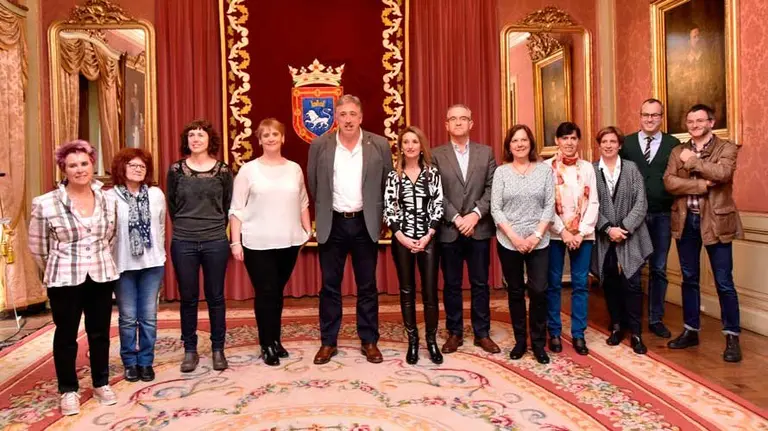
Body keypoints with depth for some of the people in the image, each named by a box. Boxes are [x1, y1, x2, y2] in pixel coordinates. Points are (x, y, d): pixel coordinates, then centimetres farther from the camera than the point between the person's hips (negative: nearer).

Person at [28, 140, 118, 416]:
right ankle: (68, 390, 24)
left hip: (101, 277, 3)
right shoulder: (45, 204, -10)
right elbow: (36, 246, 1)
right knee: (66, 335, 9)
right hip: (64, 280, -3)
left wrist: (100, 264, 13)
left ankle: (101, 384, 28)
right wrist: (56, 271, 9)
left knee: (100, 333, 12)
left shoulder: (108, 201, 1)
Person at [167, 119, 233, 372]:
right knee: (188, 298, 8)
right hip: (183, 243, 1)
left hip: (216, 242, 0)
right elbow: (172, 205, 11)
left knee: (215, 297, 7)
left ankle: (218, 349, 19)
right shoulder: (176, 170, 2)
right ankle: (190, 350, 21)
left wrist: (216, 228, 10)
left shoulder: (223, 170, 1)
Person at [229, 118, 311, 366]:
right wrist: (235, 241, -8)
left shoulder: (294, 169, 7)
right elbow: (236, 209, -3)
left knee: (278, 292, 12)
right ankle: (267, 345, 14)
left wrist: (308, 230, 6)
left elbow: (303, 204, 14)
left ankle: (275, 340, 26)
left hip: (288, 241, 3)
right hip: (257, 243, -3)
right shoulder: (248, 170, -2)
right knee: (265, 293, 0)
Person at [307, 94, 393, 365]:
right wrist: (324, 210, 12)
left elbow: (388, 184, 7)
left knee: (367, 286, 8)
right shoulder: (319, 146, -1)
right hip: (332, 224, 0)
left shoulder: (380, 145, -2)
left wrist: (378, 215, 8)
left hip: (365, 223, 0)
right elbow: (314, 185, 9)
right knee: (330, 286, 7)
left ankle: (369, 341, 20)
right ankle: (328, 342, 19)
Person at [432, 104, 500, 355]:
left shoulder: (486, 152, 8)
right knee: (451, 285, 7)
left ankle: (482, 333, 19)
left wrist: (475, 214, -13)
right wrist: (456, 218, -13)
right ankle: (454, 333, 19)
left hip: (479, 228, 1)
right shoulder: (436, 155, 3)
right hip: (449, 230, -1)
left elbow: (492, 188, 0)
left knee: (480, 284, 8)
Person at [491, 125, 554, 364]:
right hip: (508, 242, 0)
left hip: (539, 242, 0)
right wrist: (514, 236, -12)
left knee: (539, 291, -3)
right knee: (515, 292, 9)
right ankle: (520, 340, 22)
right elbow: (495, 209, -4)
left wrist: (536, 236, -10)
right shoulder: (501, 172, 1)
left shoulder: (545, 170, 3)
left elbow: (550, 206, 0)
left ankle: (538, 342, 14)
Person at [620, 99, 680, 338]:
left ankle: (656, 319, 20)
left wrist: (675, 204, -9)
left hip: (662, 215, 1)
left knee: (659, 269, 8)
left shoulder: (673, 144, 4)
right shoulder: (626, 143, 4)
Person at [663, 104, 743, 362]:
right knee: (689, 279, 12)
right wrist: (702, 185, -16)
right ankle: (691, 331, 24)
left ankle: (732, 338, 10)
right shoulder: (678, 152, 9)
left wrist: (692, 161, -12)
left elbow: (722, 173, -21)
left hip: (715, 221, -4)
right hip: (686, 221, 4)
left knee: (723, 282, -1)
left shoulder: (726, 148, 0)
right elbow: (669, 182, -6)